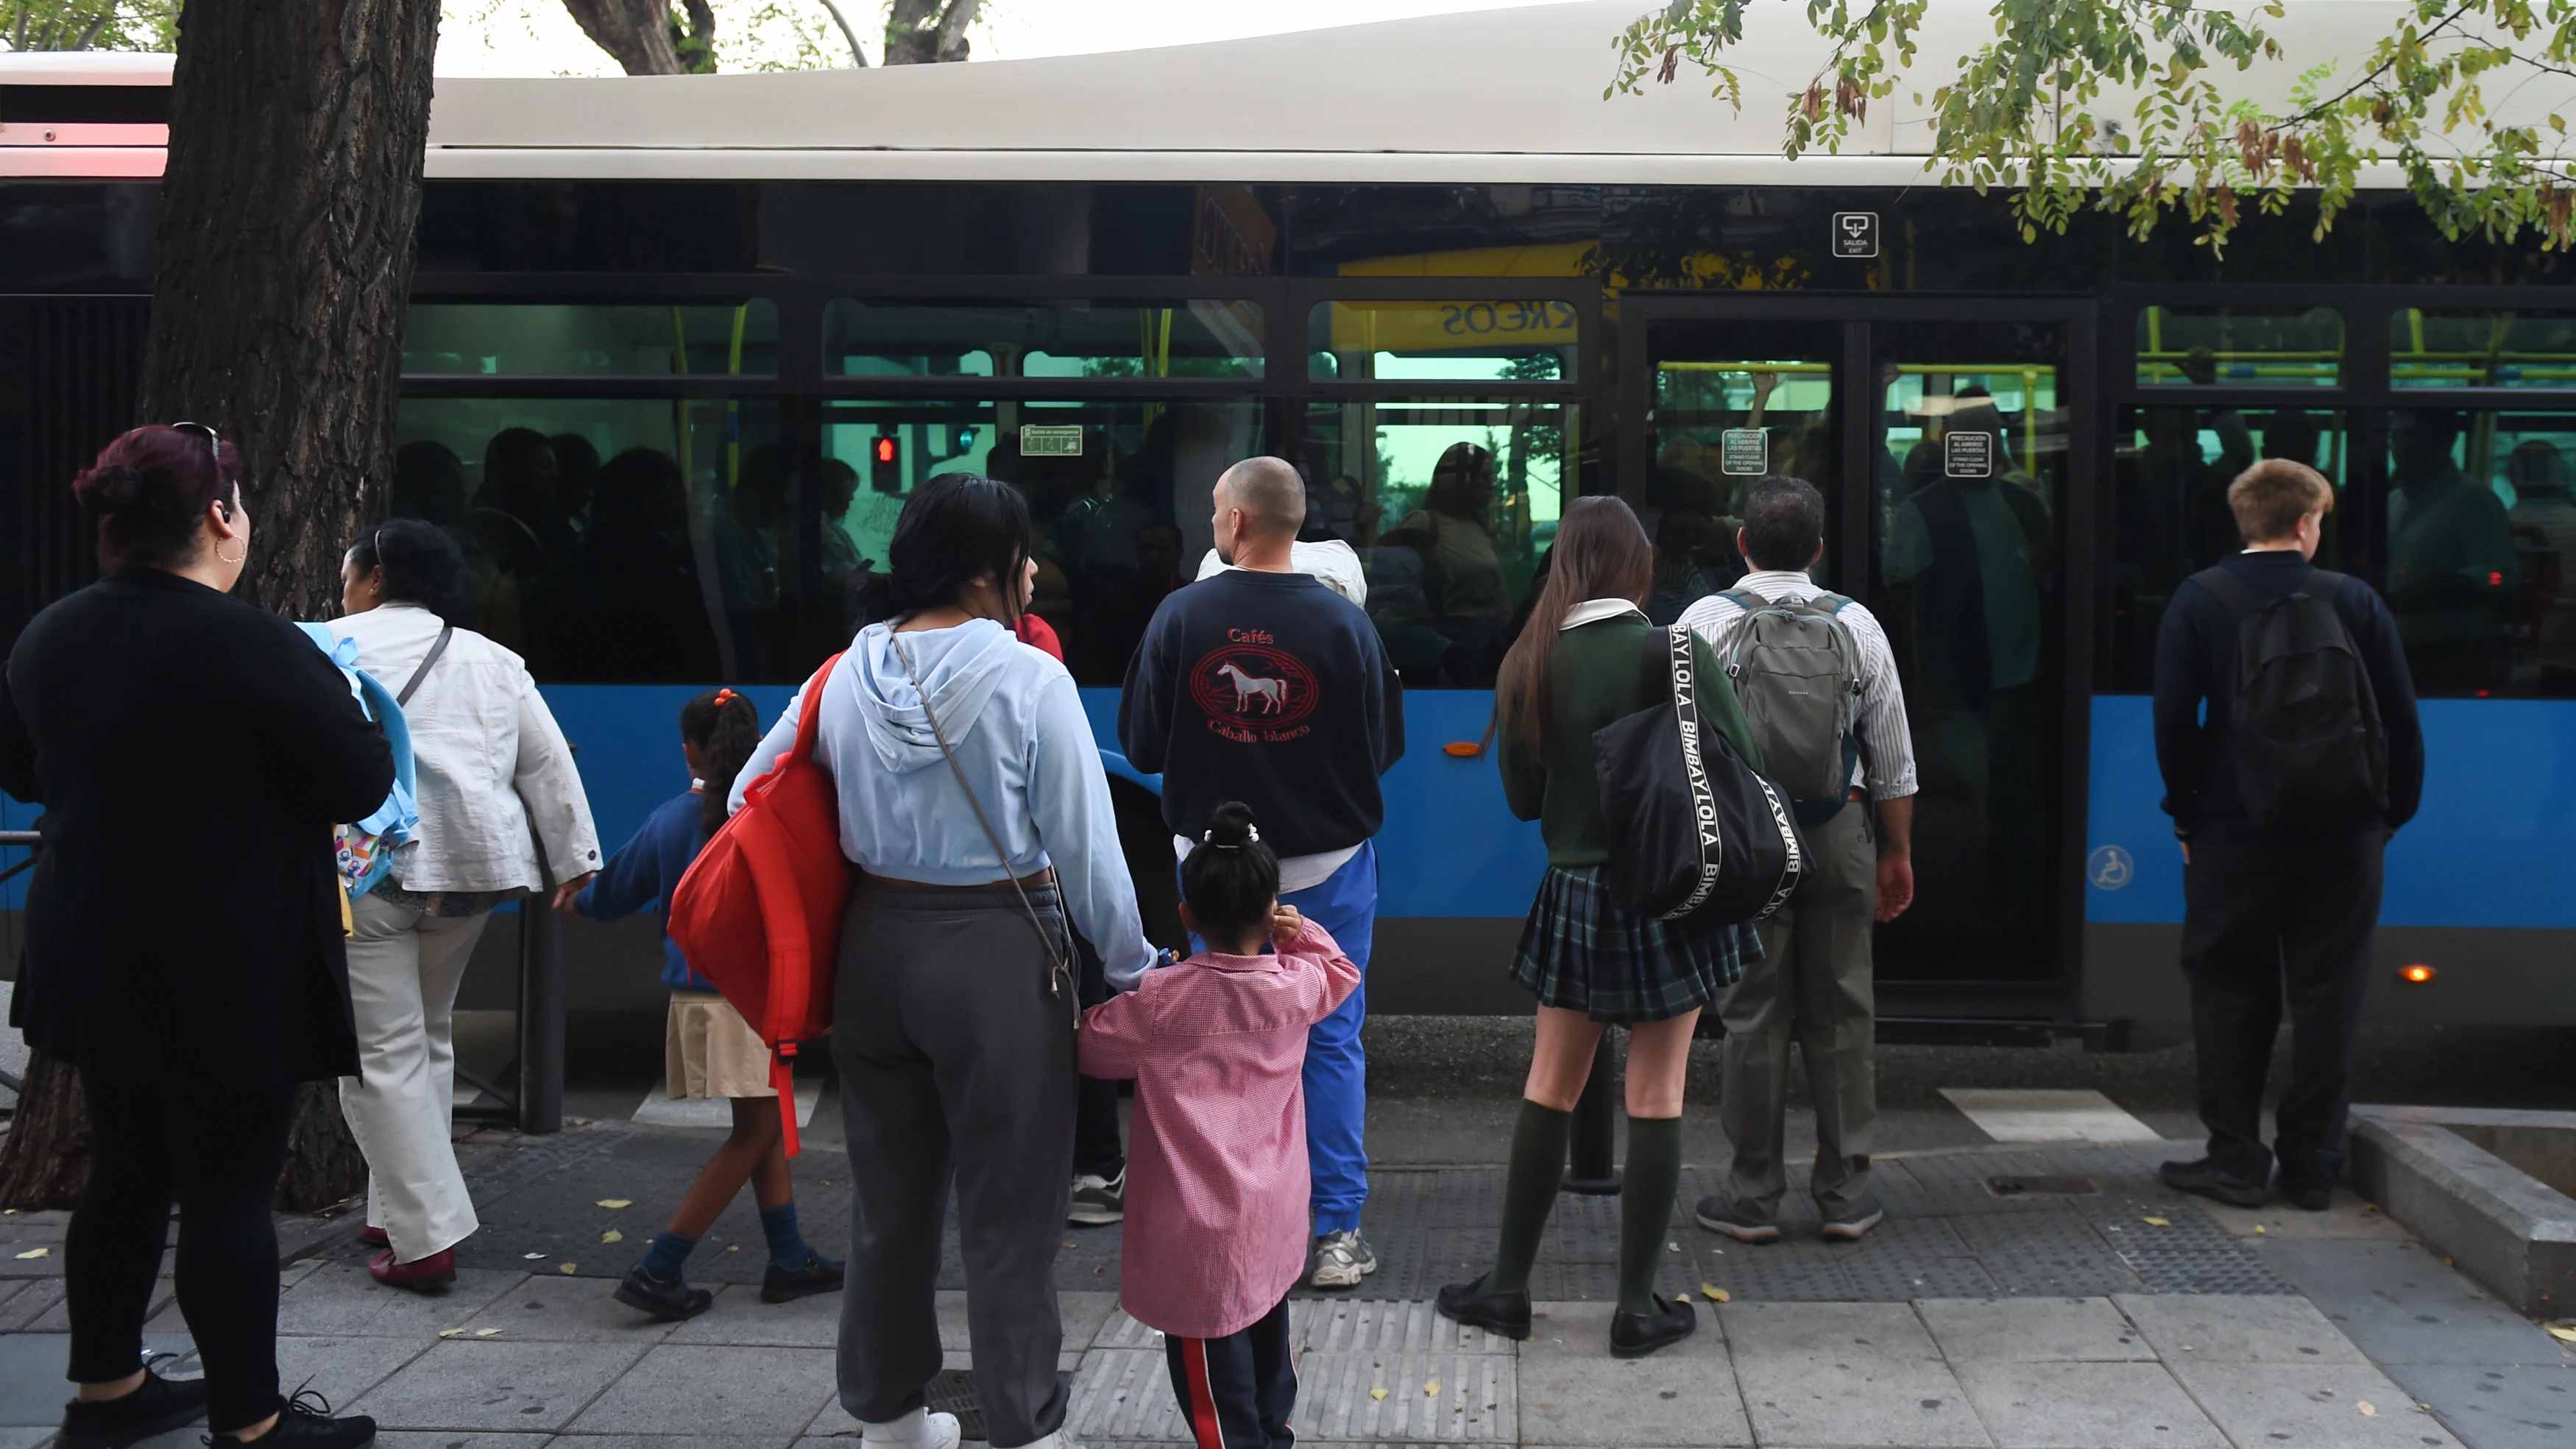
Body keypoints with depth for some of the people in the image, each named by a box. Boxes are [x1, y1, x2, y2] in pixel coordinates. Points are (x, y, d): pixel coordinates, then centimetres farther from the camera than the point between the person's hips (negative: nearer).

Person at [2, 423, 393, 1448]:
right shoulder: (258, 649, -21)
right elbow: (363, 783, -16)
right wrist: (345, 706, 2)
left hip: (95, 966, 7)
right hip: (228, 978, -7)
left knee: (125, 1172, 18)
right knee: (229, 1190, 1)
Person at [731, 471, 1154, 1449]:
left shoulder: (848, 675, 2)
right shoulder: (1029, 679, -13)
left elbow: (752, 800, 9)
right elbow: (1086, 847, -11)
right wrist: (1132, 969, 0)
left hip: (876, 949, 6)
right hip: (997, 958, -5)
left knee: (889, 1196, 19)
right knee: (1009, 1214, 6)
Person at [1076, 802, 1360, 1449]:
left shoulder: (1161, 1000, -16)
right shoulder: (1295, 986, -5)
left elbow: (1093, 1047, -2)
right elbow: (1340, 972, 19)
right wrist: (1301, 933, 4)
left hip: (1199, 1226, -5)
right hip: (1273, 1219, 5)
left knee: (1209, 1347, 3)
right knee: (1267, 1325, 22)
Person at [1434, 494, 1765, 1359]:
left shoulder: (1527, 666, -2)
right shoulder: (1674, 654, -13)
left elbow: (1521, 798, 6)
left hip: (1573, 898, 3)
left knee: (1550, 1090, 14)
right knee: (1656, 1098, 5)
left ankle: (1507, 1287, 20)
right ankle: (1638, 1307, 11)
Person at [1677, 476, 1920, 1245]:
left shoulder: (1707, 620, -2)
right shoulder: (1856, 624, 4)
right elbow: (1893, 754, 8)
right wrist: (1897, 853, 16)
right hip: (1840, 828, 2)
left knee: (1754, 1014, 3)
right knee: (1840, 1012, 8)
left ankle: (1753, 1197, 8)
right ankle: (1845, 1195, 14)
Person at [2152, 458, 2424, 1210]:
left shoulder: (2199, 600, -4)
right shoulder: (2357, 602, -1)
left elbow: (2173, 718, -7)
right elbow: (2401, 722, 1)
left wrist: (2186, 813, 3)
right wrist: (2391, 813, 11)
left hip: (2234, 831, -1)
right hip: (2342, 837, 1)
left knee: (2230, 994, 9)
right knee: (2328, 999, 9)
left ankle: (2236, 1160, 10)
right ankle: (2312, 1167, 14)